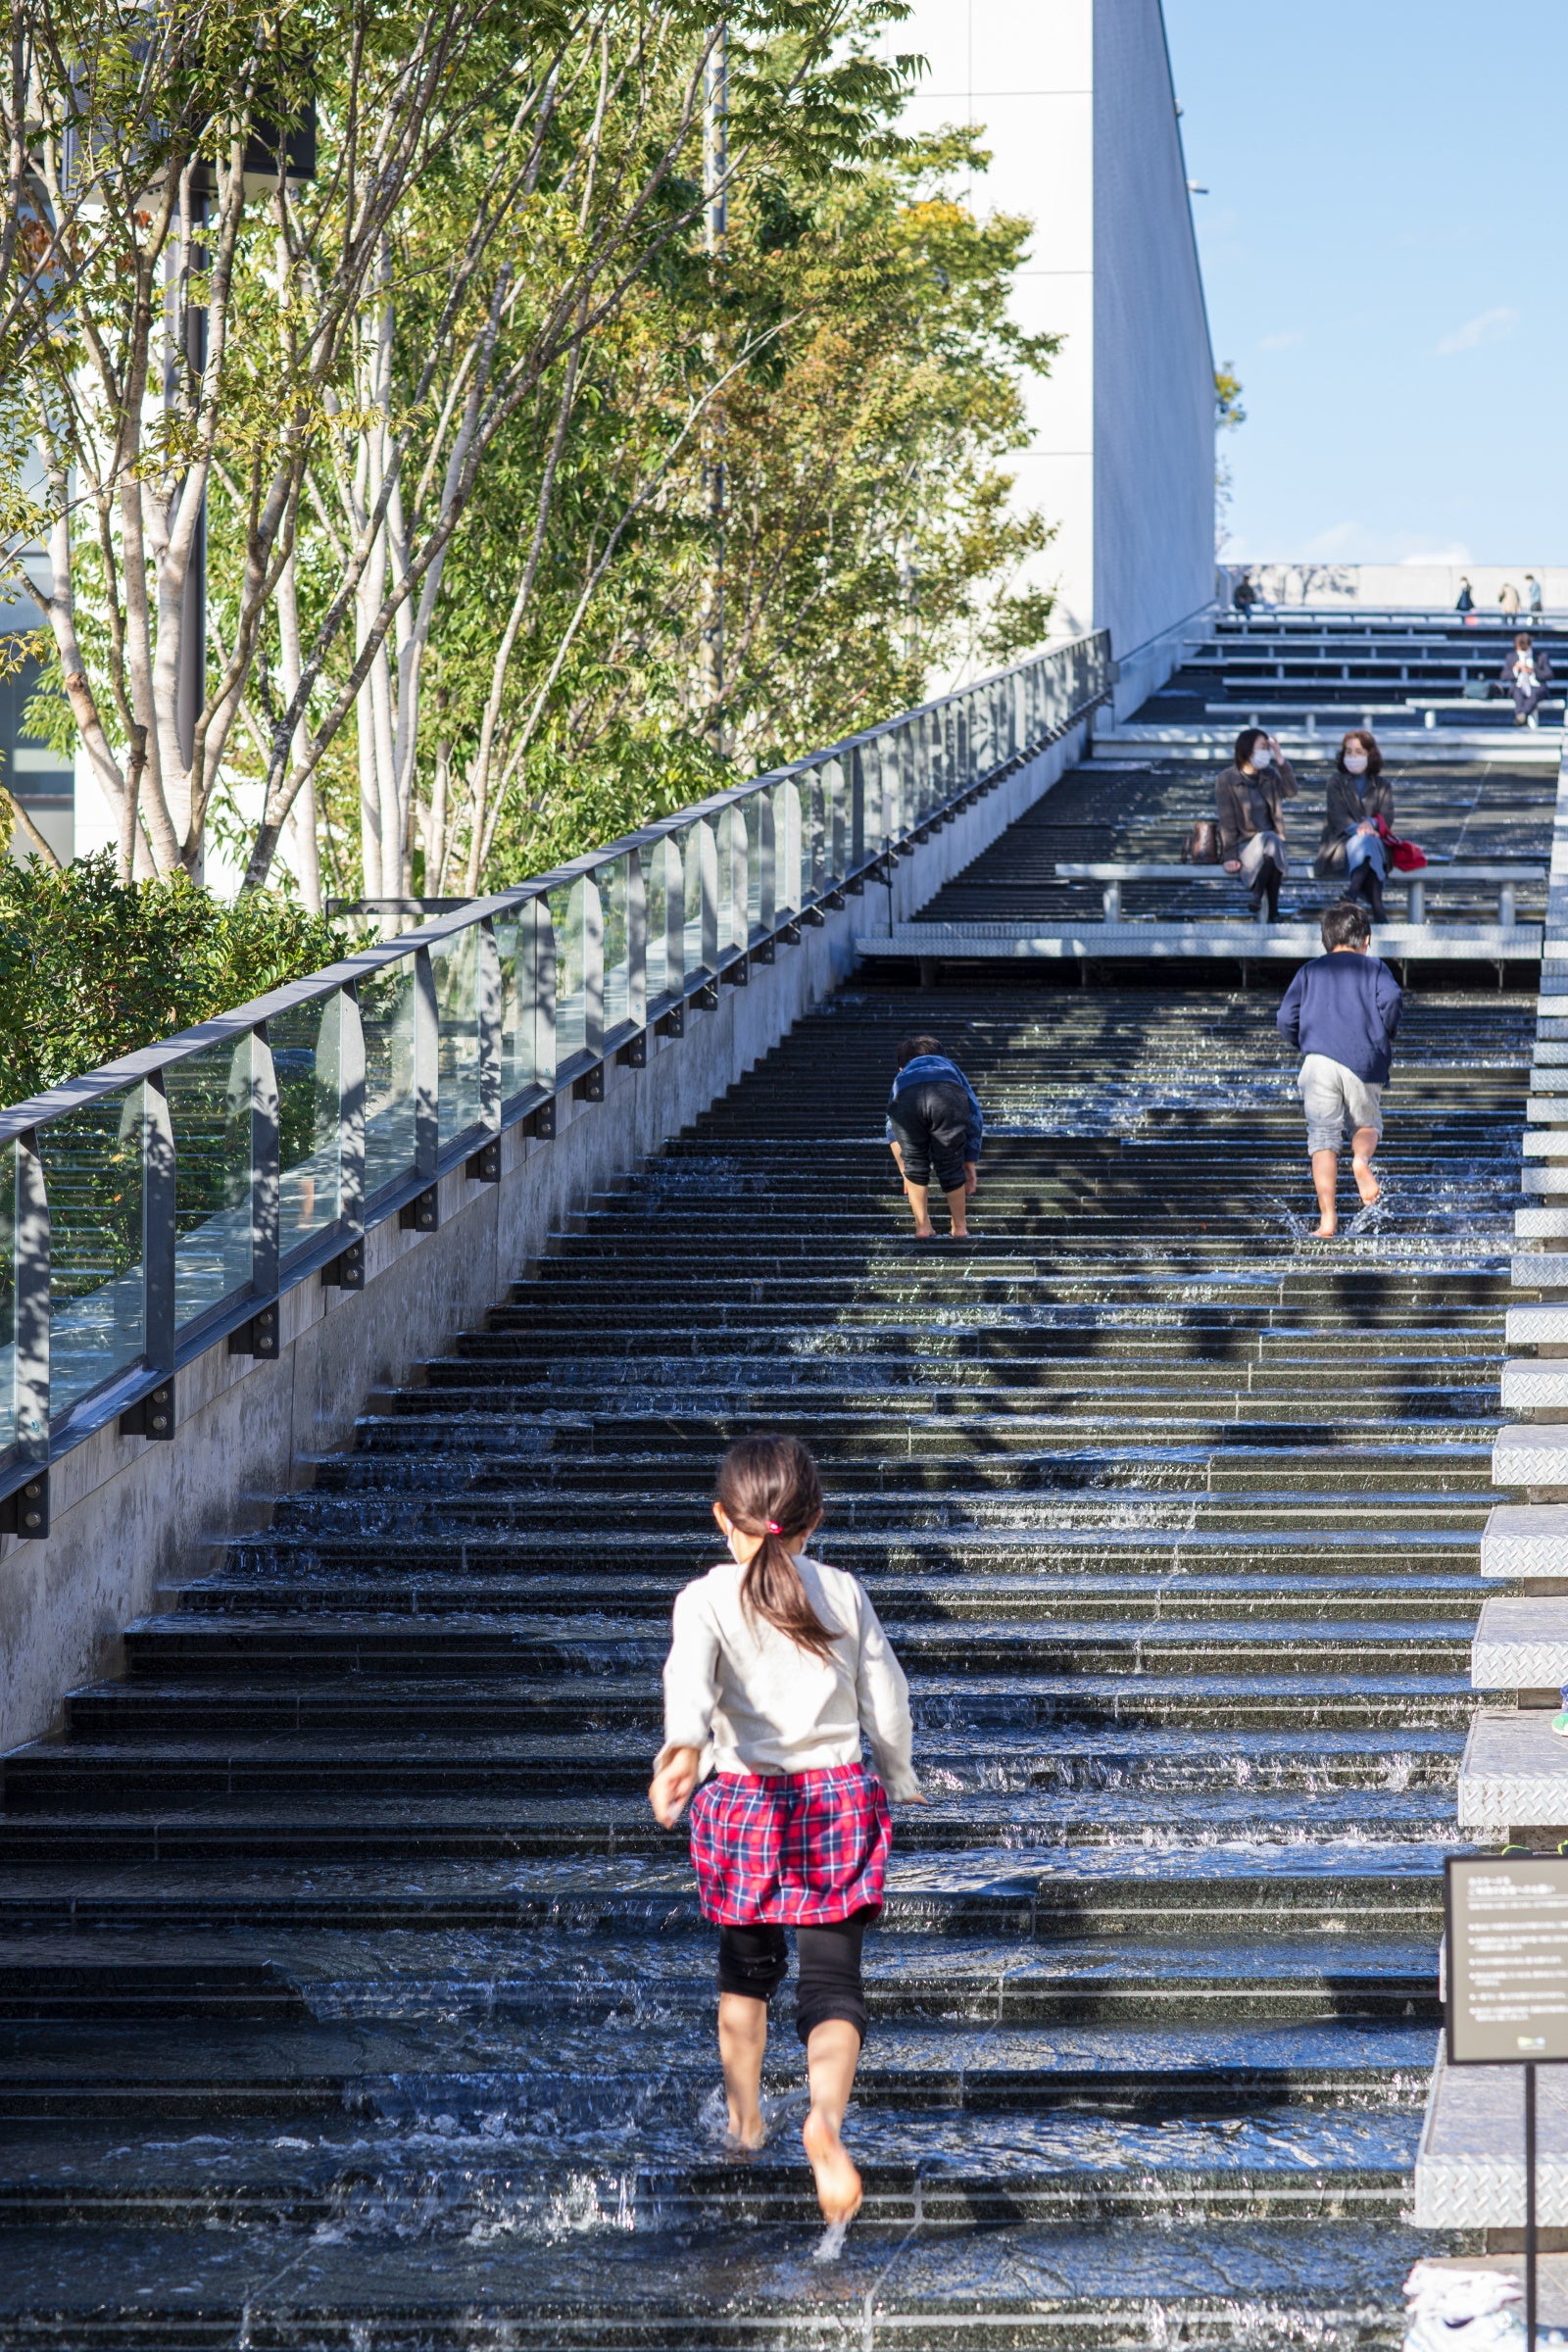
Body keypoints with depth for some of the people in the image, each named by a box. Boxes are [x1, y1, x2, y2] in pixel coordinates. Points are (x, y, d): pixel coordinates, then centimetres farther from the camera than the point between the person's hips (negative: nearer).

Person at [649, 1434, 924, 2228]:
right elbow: (887, 1698, 9)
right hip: (840, 1794, 0)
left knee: (746, 1967, 22)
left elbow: (692, 1676, -24)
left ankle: (745, 2119, 35)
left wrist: (683, 1746, -41)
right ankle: (826, 2115, -29)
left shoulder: (707, 1600, -3)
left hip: (744, 1798, 0)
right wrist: (897, 1779, 27)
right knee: (834, 1981, -3)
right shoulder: (843, 1593, 4)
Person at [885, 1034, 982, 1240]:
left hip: (906, 1100, 0)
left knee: (915, 1166, 23)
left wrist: (905, 1172, 51)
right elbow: (975, 1115, 35)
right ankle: (960, 1227, 31)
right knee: (951, 1166, 19)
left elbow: (892, 1130, 43)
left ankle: (923, 1227, 26)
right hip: (948, 1097, 0)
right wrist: (970, 1161, 39)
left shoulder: (902, 1077, 45)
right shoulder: (950, 1068, 44)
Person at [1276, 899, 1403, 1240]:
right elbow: (1390, 998, -7)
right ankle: (1361, 1158, -17)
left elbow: (1286, 1020, 7)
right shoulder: (1374, 968, 13)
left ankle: (1327, 1218, -9)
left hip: (1319, 1061, 0)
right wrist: (1385, 1037, 9)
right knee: (1367, 1124, 19)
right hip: (1364, 1063, 0)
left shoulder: (1309, 971, 17)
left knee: (1323, 1138, 2)